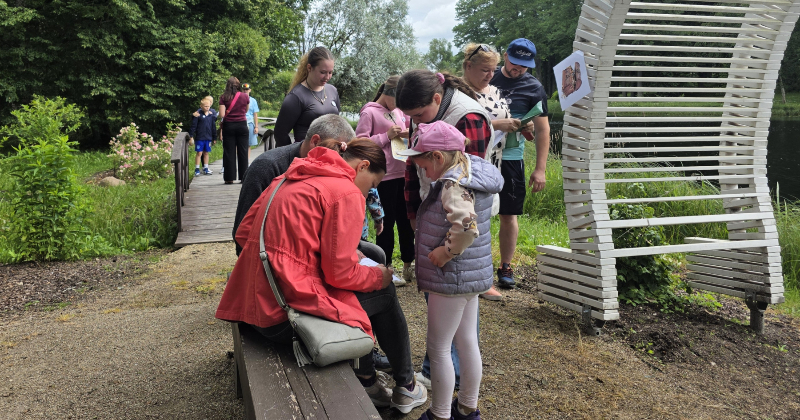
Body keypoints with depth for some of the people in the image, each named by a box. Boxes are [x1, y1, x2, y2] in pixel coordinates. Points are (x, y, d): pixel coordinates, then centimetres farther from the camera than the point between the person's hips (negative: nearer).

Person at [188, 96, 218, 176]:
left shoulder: (211, 114, 7)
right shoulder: (198, 114, -6)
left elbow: (213, 126, 14)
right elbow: (193, 126, -5)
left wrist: (214, 137, 16)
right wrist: (191, 136, -9)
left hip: (208, 138, 4)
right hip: (199, 138, -4)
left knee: (206, 153, 11)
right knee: (199, 153, -1)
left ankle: (206, 168, 20)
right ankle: (197, 169, 7)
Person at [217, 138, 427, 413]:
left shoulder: (289, 178, 13)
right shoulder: (346, 192, -12)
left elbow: (244, 232, 14)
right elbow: (341, 274, -16)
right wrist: (379, 276, 6)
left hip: (255, 302, 9)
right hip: (285, 317, -9)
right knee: (383, 292, 12)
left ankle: (366, 381, 31)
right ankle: (405, 389, 29)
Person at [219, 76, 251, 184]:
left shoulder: (224, 98, -5)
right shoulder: (245, 97, -1)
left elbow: (221, 115, -9)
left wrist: (227, 113, 10)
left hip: (228, 126, -1)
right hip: (242, 125, 1)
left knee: (229, 152, 4)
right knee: (243, 152, 6)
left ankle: (230, 178, 4)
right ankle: (244, 177, 7)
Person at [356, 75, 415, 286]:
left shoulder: (398, 111, 12)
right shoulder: (369, 113, -6)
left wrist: (407, 134, -2)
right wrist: (387, 136, -15)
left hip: (403, 173, 6)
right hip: (384, 176, -6)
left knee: (405, 220, 13)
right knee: (387, 222, 3)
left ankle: (408, 265, 26)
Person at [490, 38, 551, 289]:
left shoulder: (533, 88, 1)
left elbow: (542, 129, 0)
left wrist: (540, 169, -5)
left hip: (510, 157, -1)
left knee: (509, 215, 3)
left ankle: (505, 268, 17)